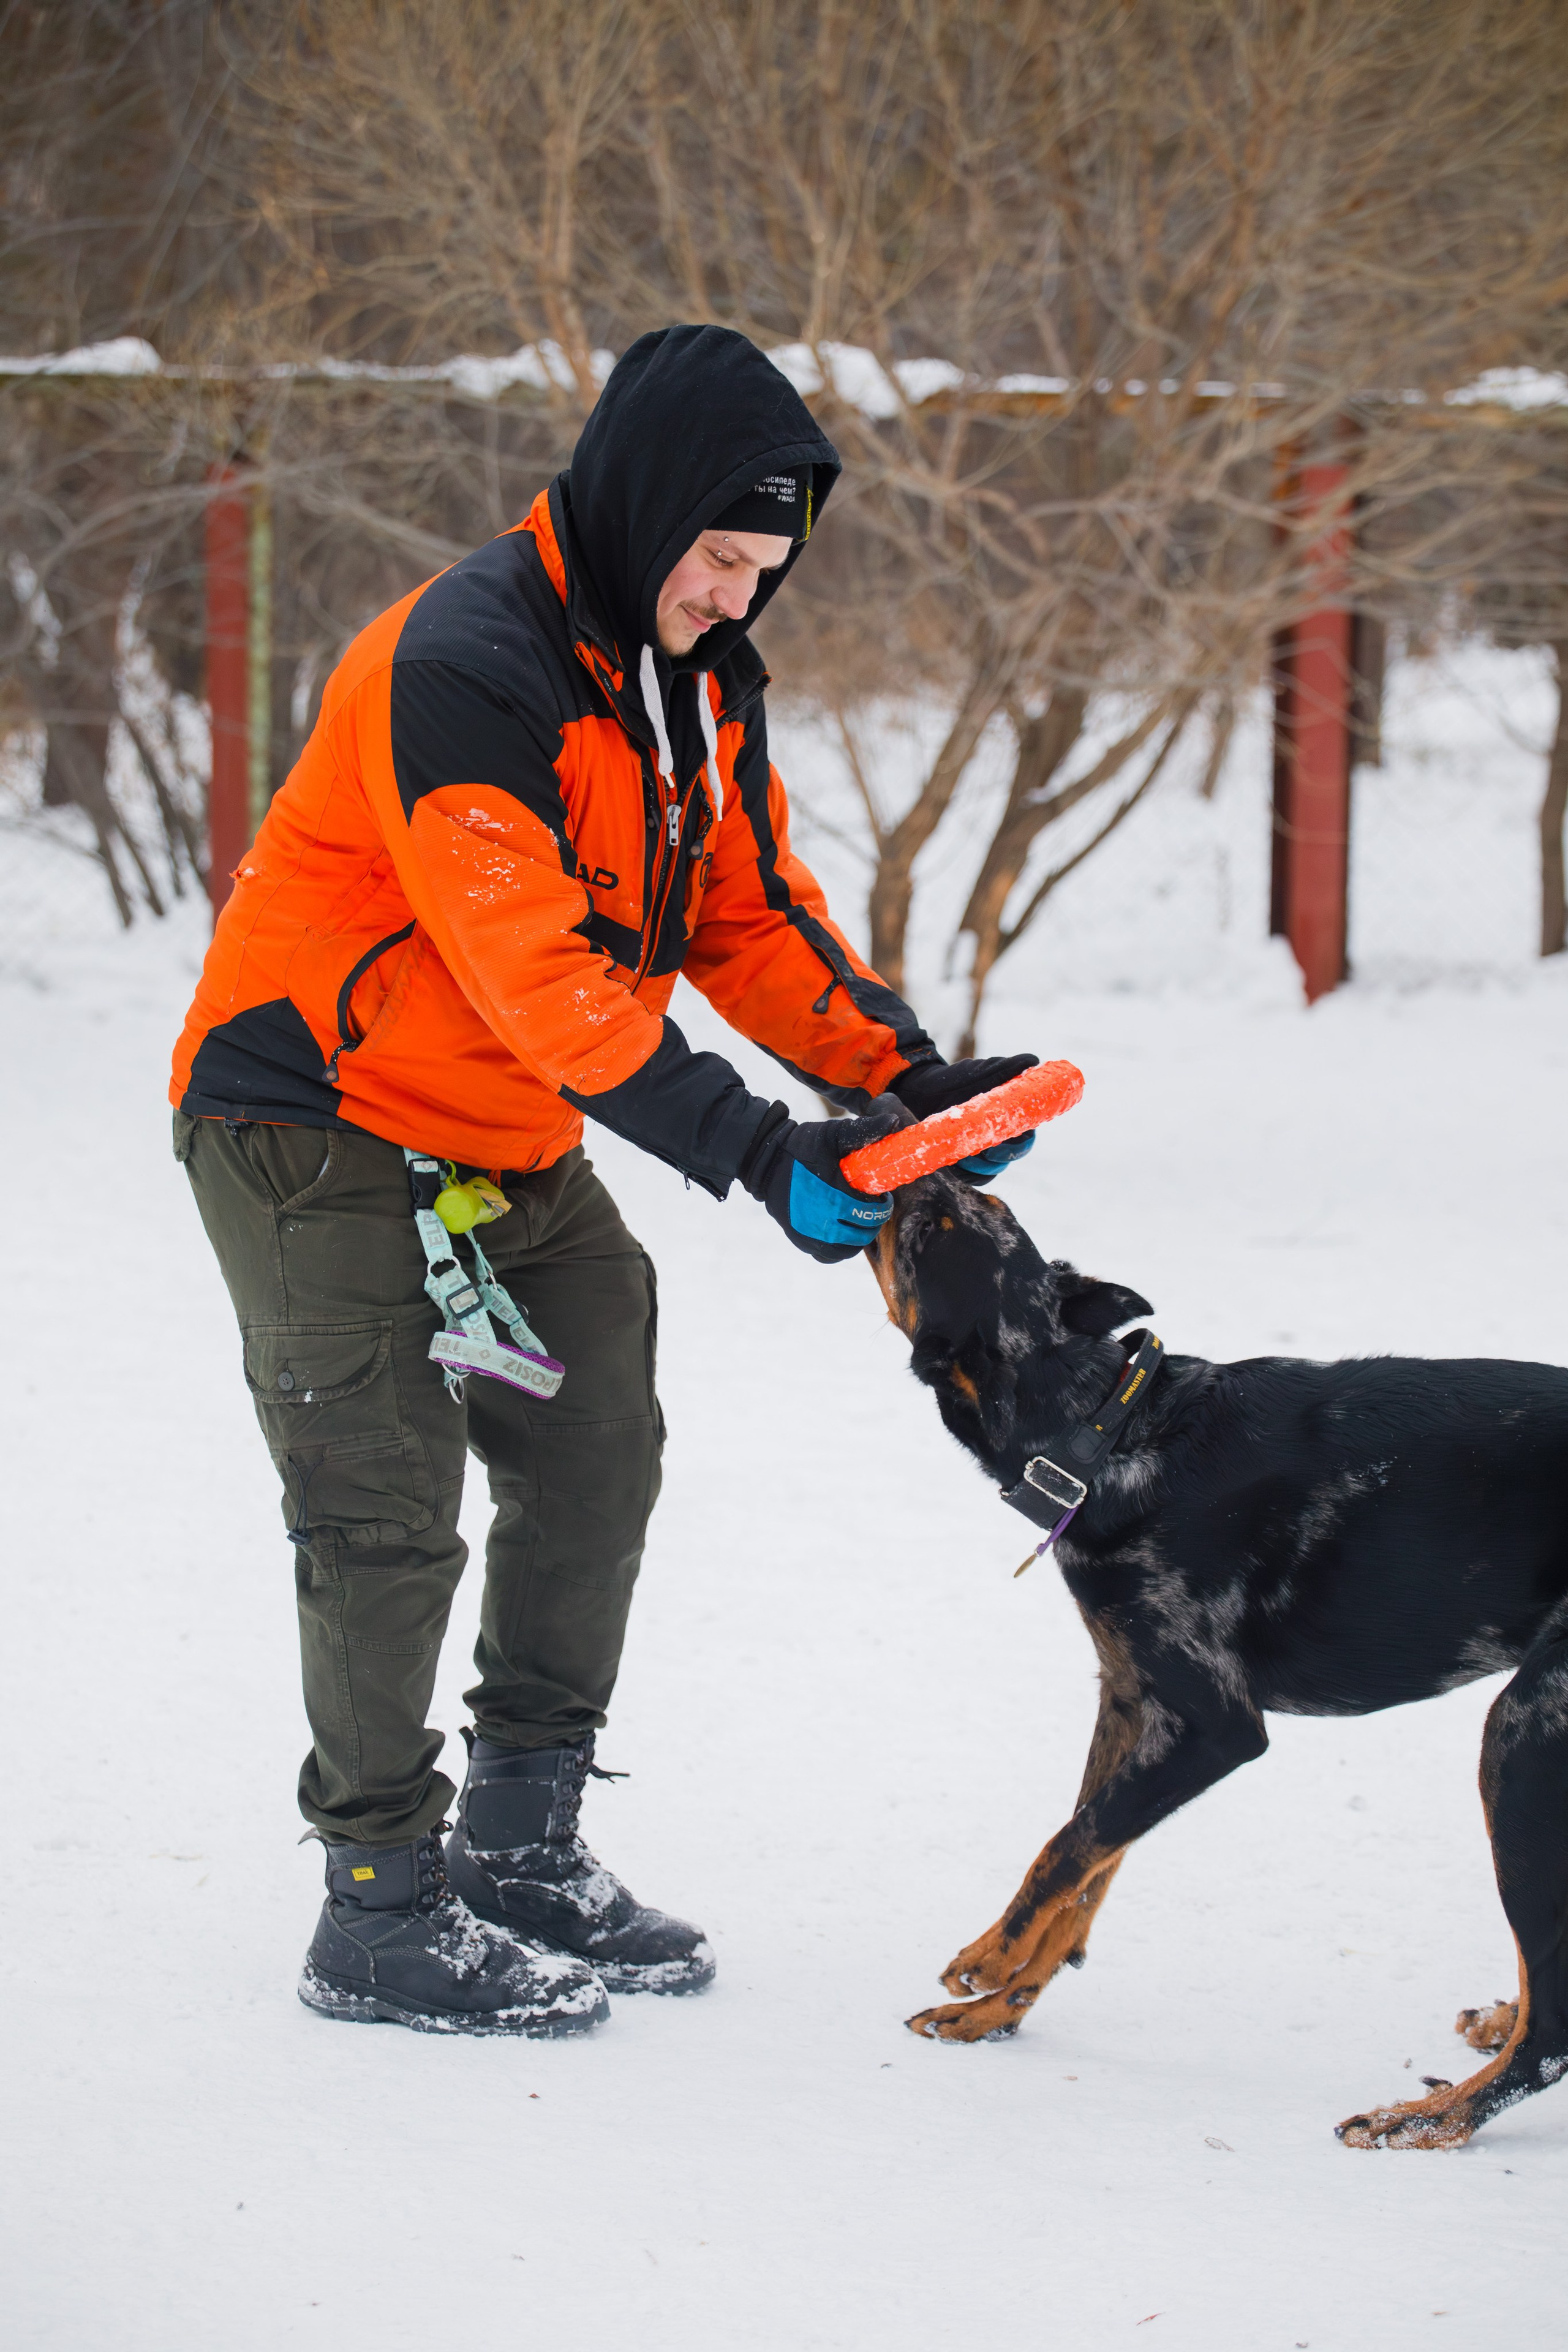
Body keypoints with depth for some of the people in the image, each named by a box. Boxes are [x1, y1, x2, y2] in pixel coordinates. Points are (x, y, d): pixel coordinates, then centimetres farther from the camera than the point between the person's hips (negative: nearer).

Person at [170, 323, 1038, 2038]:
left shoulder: (701, 675, 2)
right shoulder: (460, 668, -27)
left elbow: (753, 914, 7)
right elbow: (532, 968, -35)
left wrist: (902, 1076, -9)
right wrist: (752, 1153, -38)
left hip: (510, 1135, 9)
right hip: (320, 1121, -9)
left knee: (597, 1449, 11)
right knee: (389, 1506, -10)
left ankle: (522, 1849, 24)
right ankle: (382, 1911, -1)